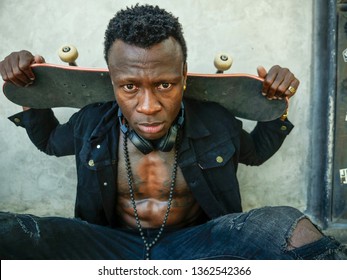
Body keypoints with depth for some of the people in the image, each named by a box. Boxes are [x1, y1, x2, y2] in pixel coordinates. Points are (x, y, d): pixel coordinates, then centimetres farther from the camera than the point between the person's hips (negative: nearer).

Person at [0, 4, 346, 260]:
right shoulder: (91, 123, -5)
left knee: (285, 225, -29)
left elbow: (256, 150, 17)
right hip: (113, 247, 1)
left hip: (194, 244, 0)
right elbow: (49, 140, 19)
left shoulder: (216, 122, -6)